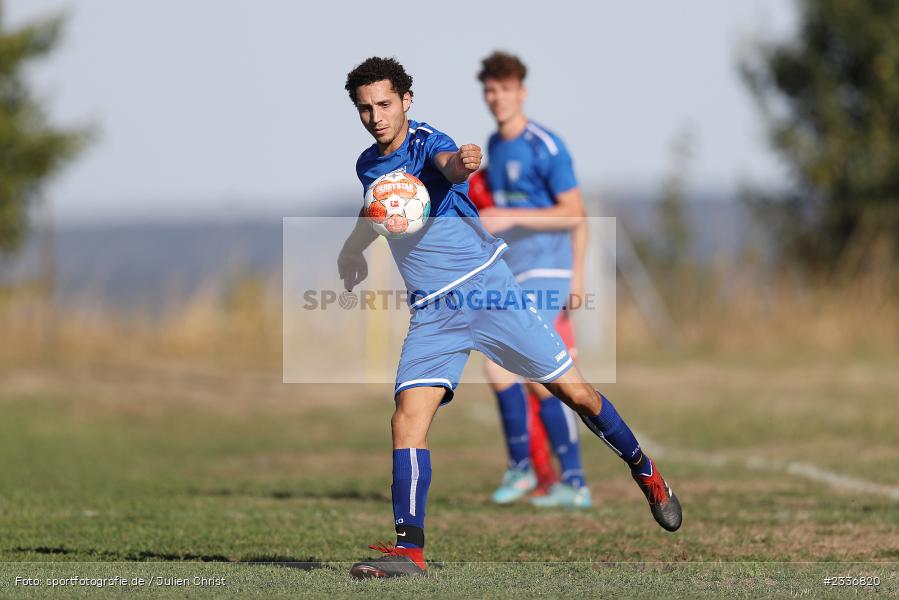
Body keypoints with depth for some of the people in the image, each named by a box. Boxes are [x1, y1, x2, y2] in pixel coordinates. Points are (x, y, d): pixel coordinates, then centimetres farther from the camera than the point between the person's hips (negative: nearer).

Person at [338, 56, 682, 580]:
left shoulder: (427, 142, -11)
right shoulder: (368, 165, 10)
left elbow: (448, 164, -39)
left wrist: (461, 163, -61)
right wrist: (353, 248, 21)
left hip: (488, 288, -5)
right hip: (432, 313, 5)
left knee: (575, 392, 0)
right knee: (408, 418, -15)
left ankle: (646, 472, 24)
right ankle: (410, 549, -16)